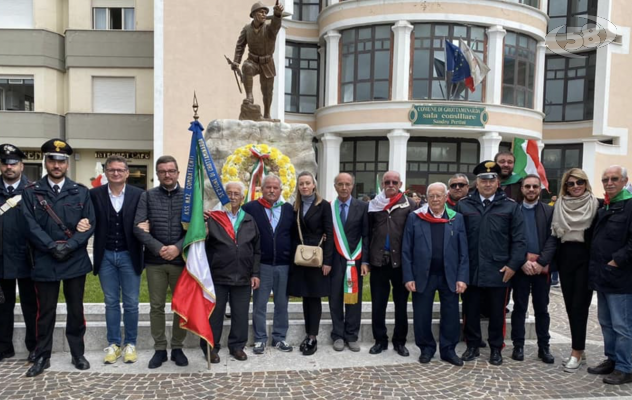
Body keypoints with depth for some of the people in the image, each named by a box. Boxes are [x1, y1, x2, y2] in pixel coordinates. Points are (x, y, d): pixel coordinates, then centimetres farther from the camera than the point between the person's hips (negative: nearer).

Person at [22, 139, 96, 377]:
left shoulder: (81, 192, 4)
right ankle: (42, 357, 24)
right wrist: (52, 246, -17)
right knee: (45, 311, 10)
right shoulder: (31, 192, 3)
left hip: (75, 261, 1)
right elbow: (31, 226, -6)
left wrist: (69, 246, -14)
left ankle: (78, 354, 23)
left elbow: (89, 224, -1)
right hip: (44, 262, 0)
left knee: (76, 310, 10)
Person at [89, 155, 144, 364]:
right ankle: (113, 344, 24)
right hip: (106, 256, 1)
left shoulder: (139, 195, -4)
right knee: (111, 302, 11)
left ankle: (130, 344, 21)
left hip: (129, 256, -1)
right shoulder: (95, 194, 0)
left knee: (131, 303, 7)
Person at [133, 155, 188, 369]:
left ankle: (177, 348, 21)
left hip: (182, 260, 0)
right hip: (155, 261, 0)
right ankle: (159, 349, 20)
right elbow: (139, 227, -5)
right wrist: (158, 248, -16)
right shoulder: (147, 196, 4)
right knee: (156, 306, 7)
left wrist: (178, 247, -17)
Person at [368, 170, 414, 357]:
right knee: (378, 304, 8)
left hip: (401, 261, -1)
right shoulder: (374, 205, 5)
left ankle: (400, 341, 24)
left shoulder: (409, 205, 0)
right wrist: (366, 259, 0)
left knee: (401, 304, 10)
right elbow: (367, 232, 4)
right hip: (378, 261, 1)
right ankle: (380, 340, 22)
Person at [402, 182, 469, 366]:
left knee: (451, 316, 8)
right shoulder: (414, 217, 0)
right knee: (422, 316, 7)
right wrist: (408, 277, -6)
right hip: (423, 275, -1)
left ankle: (448, 350, 25)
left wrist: (462, 278, -5)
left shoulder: (457, 219, 4)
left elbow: (463, 252, 3)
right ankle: (426, 348, 26)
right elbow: (406, 251, -1)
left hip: (449, 276, 1)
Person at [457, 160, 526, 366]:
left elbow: (518, 239, 0)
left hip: (498, 271, -1)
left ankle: (496, 348, 27)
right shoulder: (463, 205, 3)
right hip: (470, 270, 1)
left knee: (497, 313, 11)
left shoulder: (510, 206, 2)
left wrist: (513, 265, -8)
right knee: (470, 311, 11)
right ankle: (472, 346, 27)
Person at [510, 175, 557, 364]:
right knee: (519, 307, 6)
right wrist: (522, 262, -12)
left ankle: (544, 347, 18)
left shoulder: (549, 211, 6)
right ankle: (518, 345, 13)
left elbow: (553, 239, -2)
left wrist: (540, 262, -13)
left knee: (542, 308, 9)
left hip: (542, 267, 1)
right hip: (520, 266, -1)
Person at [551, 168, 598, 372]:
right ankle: (579, 350, 19)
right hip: (565, 256, 4)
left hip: (585, 257, -4)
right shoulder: (559, 204, 8)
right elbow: (554, 233, 10)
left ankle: (576, 352, 4)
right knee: (570, 304, 8)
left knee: (579, 304, -4)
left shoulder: (595, 204, -2)